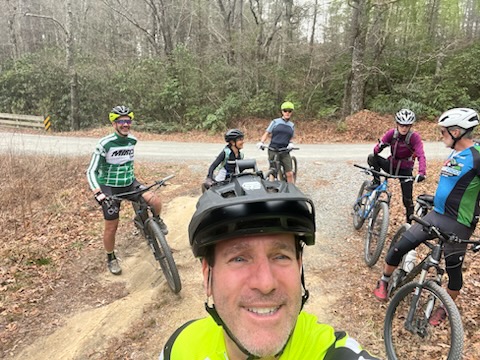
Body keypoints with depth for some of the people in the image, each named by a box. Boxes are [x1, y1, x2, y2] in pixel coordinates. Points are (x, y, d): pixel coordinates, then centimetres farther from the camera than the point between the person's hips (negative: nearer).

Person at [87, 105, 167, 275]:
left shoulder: (133, 140, -5)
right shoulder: (105, 144, -21)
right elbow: (91, 171, -21)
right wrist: (98, 193, -34)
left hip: (129, 182, 4)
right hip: (110, 187, -3)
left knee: (155, 201, -22)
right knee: (111, 226, 3)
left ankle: (156, 219, 12)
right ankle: (111, 258, 27)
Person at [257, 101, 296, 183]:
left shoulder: (292, 125, 15)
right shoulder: (275, 122, 6)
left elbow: (291, 138, 19)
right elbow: (267, 133, 6)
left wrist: (291, 143, -4)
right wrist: (261, 142, -11)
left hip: (285, 152, 2)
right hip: (273, 150, -2)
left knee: (289, 174, -4)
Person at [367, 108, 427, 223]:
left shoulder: (414, 137, -19)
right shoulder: (391, 133, -12)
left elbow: (421, 156, -29)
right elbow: (377, 149, -16)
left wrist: (421, 172, -46)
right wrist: (379, 146, -41)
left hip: (405, 170, -2)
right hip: (391, 165, 2)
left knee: (407, 199, -2)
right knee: (372, 157, -25)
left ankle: (409, 222, 21)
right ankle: (376, 182, -7)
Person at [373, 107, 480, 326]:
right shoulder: (455, 154, 8)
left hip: (458, 224, -7)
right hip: (436, 215, 7)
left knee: (453, 269, 11)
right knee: (399, 248, 2)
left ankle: (445, 308, 34)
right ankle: (383, 282, 24)